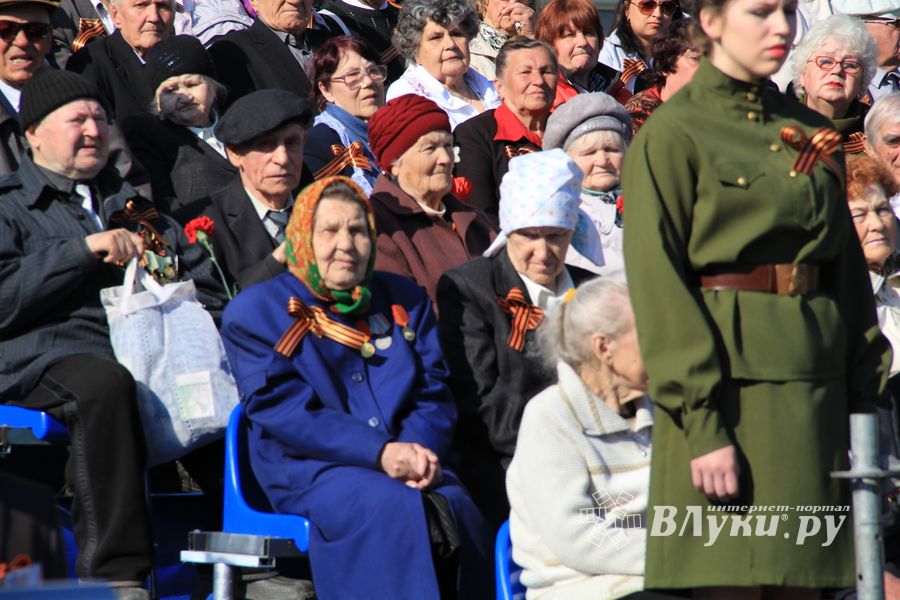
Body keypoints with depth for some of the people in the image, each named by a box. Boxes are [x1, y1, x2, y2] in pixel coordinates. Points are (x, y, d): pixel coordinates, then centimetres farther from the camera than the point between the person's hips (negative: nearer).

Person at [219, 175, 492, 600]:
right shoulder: (257, 310, 8)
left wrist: (420, 451, -10)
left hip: (412, 467, 4)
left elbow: (434, 393, 14)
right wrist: (380, 452, -16)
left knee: (460, 514, -30)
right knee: (395, 509, -35)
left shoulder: (404, 301, 22)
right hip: (309, 469, -3)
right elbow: (282, 410, -4)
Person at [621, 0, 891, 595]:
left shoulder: (813, 133, 15)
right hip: (729, 385, -6)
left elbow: (848, 267, 16)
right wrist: (702, 426, -17)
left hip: (816, 384, 6)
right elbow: (657, 286, -10)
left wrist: (865, 402, 9)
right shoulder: (671, 136, -4)